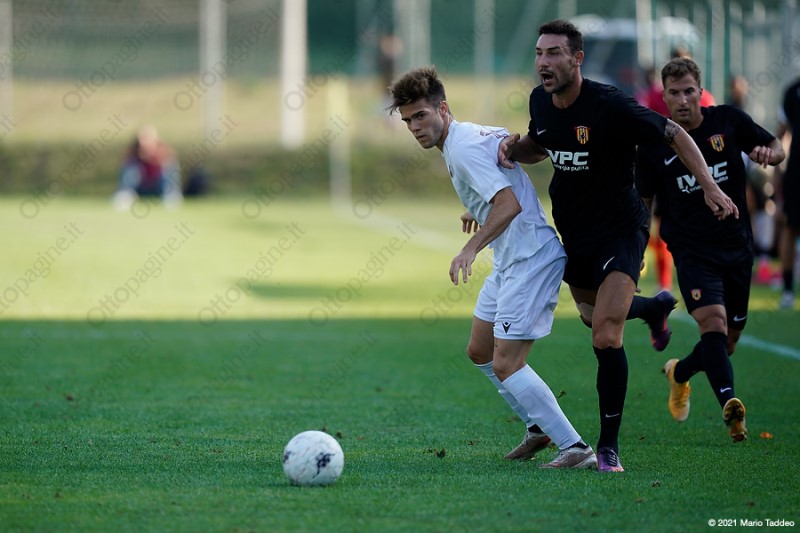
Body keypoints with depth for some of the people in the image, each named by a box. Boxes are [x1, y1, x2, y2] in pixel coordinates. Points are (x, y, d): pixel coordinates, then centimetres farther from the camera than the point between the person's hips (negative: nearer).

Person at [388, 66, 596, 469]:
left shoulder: (464, 148, -18)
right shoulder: (478, 134, 12)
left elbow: (509, 204, -29)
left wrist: (471, 247, -38)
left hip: (532, 258, -11)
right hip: (509, 260, 11)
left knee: (505, 364, -15)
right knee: (479, 351, 19)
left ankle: (576, 449, -14)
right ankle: (539, 426, 29)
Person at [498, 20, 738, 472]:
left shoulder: (609, 105, -23)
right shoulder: (540, 100, -3)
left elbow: (674, 134, -14)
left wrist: (710, 187, -22)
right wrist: (514, 146, -5)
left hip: (620, 229, -7)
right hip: (573, 232, 7)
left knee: (606, 337, -19)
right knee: (594, 316, 27)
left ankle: (609, 446, -8)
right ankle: (656, 307, 60)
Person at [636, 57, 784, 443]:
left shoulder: (729, 121, -2)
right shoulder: (654, 144, -5)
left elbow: (777, 148, 11)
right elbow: (642, 202, 5)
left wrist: (767, 153, -14)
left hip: (737, 248, 3)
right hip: (691, 250, -3)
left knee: (728, 341, 12)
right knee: (713, 323, -26)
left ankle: (680, 373, 40)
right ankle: (729, 404, -38)